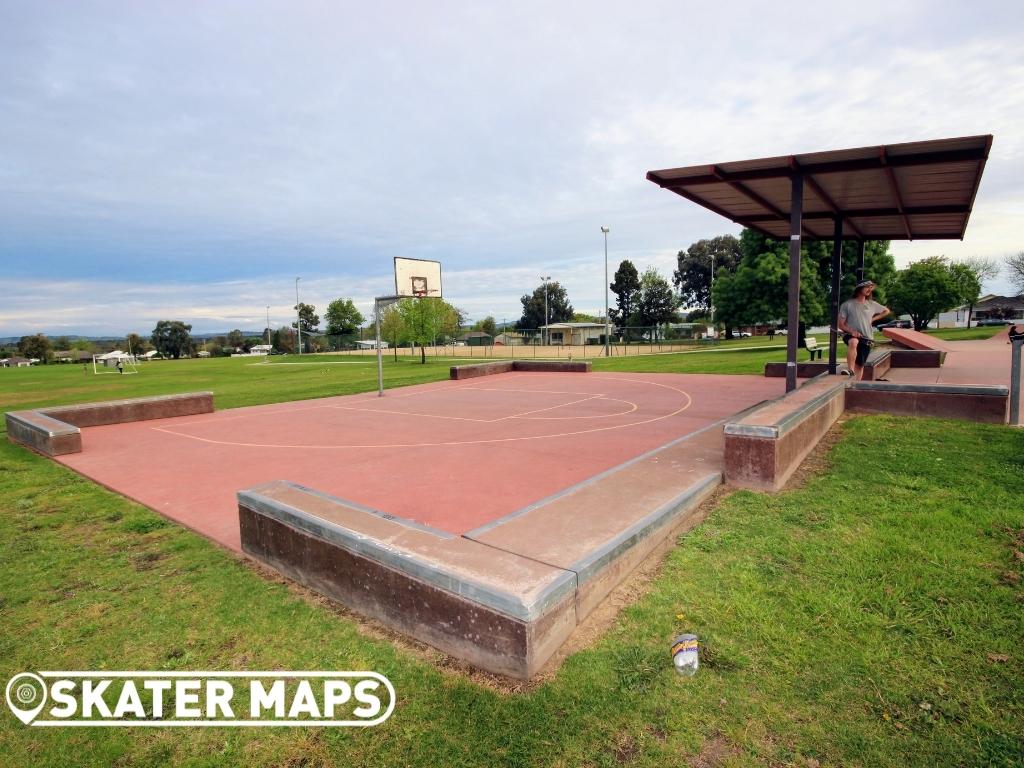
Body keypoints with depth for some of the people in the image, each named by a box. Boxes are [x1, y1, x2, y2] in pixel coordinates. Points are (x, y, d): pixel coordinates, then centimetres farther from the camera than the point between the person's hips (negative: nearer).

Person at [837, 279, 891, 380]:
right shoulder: (847, 305, -2)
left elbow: (886, 311, 28)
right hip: (850, 335, -4)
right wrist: (851, 331, -21)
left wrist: (873, 319, 13)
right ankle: (850, 370, -40)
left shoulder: (872, 304, 10)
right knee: (853, 342, -40)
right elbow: (841, 324, -4)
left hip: (866, 339, 4)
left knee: (860, 365, 5)